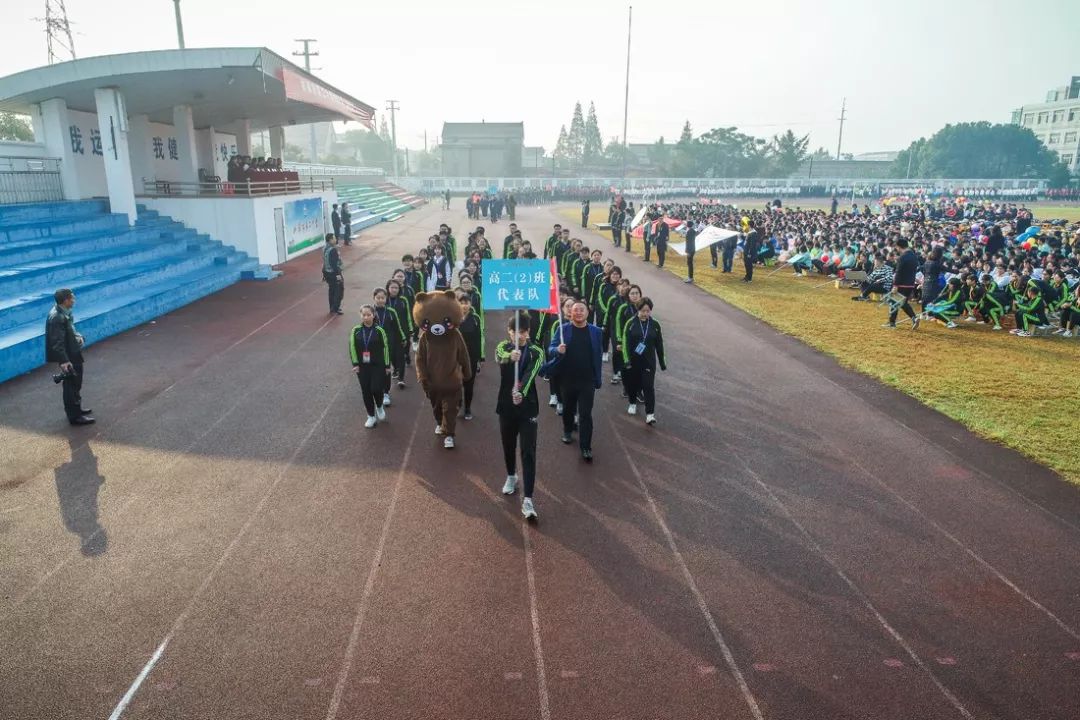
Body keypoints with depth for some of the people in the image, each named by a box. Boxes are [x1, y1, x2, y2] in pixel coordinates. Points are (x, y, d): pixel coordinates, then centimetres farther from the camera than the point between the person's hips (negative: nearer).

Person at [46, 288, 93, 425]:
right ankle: (75, 416, 13)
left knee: (75, 383, 23)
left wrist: (77, 337, 2)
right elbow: (57, 342, -26)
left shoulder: (64, 312, 3)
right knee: (71, 385, 2)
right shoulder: (57, 317, -26)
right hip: (68, 357, -10)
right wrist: (64, 361, -28)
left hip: (73, 353, 10)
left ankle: (76, 408, 39)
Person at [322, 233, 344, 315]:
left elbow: (324, 261, 13)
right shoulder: (333, 250, -23)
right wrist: (338, 274, -23)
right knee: (339, 291, 2)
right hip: (334, 273, -9)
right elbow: (334, 263, -25)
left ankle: (332, 308, 26)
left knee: (332, 290, 19)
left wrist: (324, 274, 20)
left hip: (327, 272, 9)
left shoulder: (325, 248, 6)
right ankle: (335, 309, 2)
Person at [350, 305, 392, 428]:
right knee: (366, 391, 6)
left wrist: (387, 365, -1)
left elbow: (385, 348, -2)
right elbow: (352, 347, 2)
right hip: (362, 366, 2)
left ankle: (379, 407, 21)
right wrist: (355, 363, -5)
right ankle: (371, 416, 20)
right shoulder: (356, 331, -1)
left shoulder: (379, 331, -7)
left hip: (378, 366, -2)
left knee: (376, 389, -11)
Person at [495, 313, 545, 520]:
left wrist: (521, 392, -44)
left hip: (528, 407, -2)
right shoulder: (503, 347, -1)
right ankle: (511, 476, 46)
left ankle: (527, 499, -10)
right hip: (506, 405, 3)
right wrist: (511, 356, -52)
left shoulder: (536, 352, -5)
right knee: (508, 445, 19)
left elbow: (530, 374, -24)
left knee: (528, 452, -8)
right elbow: (500, 357, -27)